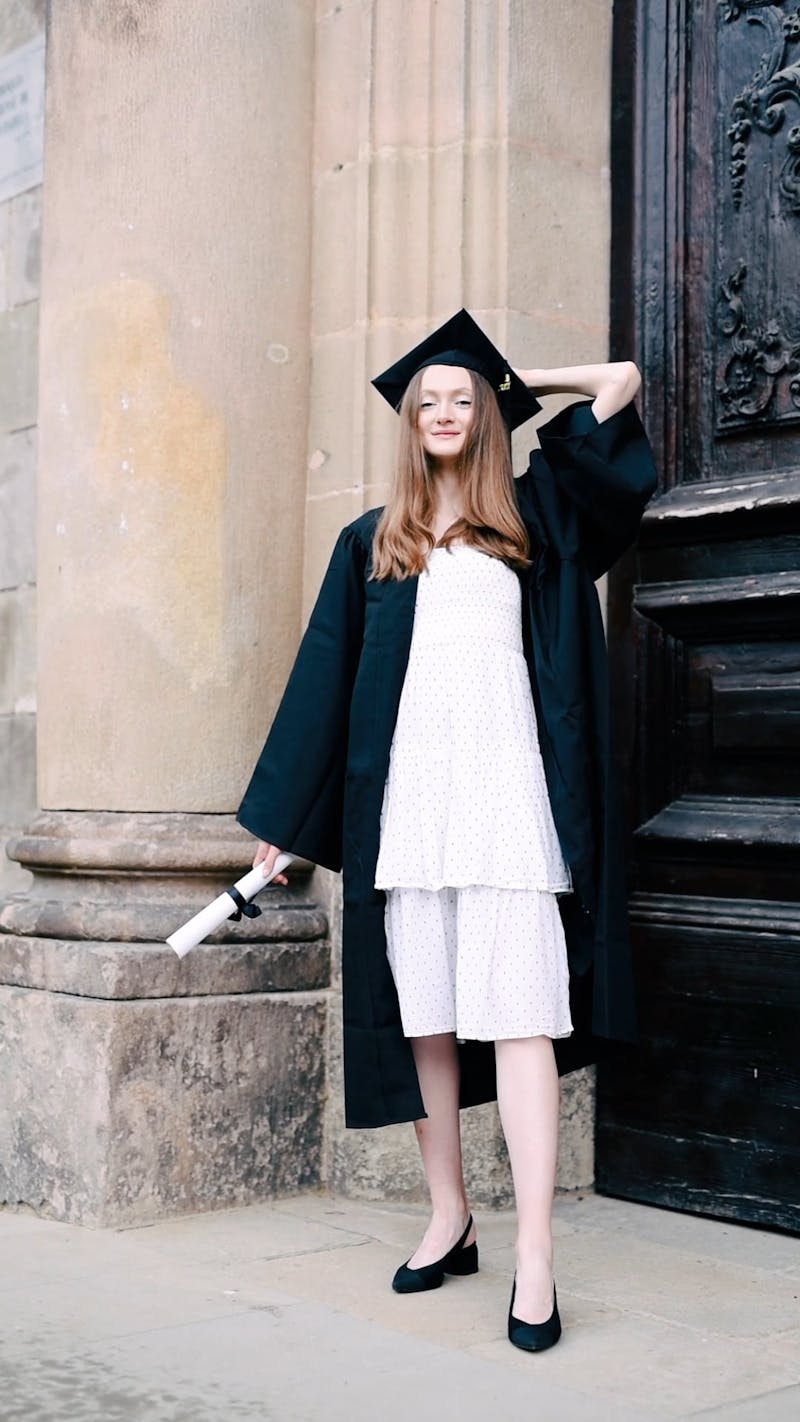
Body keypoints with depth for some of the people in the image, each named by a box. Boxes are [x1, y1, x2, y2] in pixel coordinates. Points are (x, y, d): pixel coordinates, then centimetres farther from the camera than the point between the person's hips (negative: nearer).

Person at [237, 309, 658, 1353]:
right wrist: (281, 819, 11)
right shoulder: (371, 541, 16)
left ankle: (535, 1260, -11)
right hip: (405, 789, 3)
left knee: (518, 1014, -9)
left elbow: (621, 381, 15)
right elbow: (325, 676, 14)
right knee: (425, 1014, 5)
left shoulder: (529, 513, 12)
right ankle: (449, 1220, 16)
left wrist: (519, 383, 27)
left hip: (504, 784, -2)